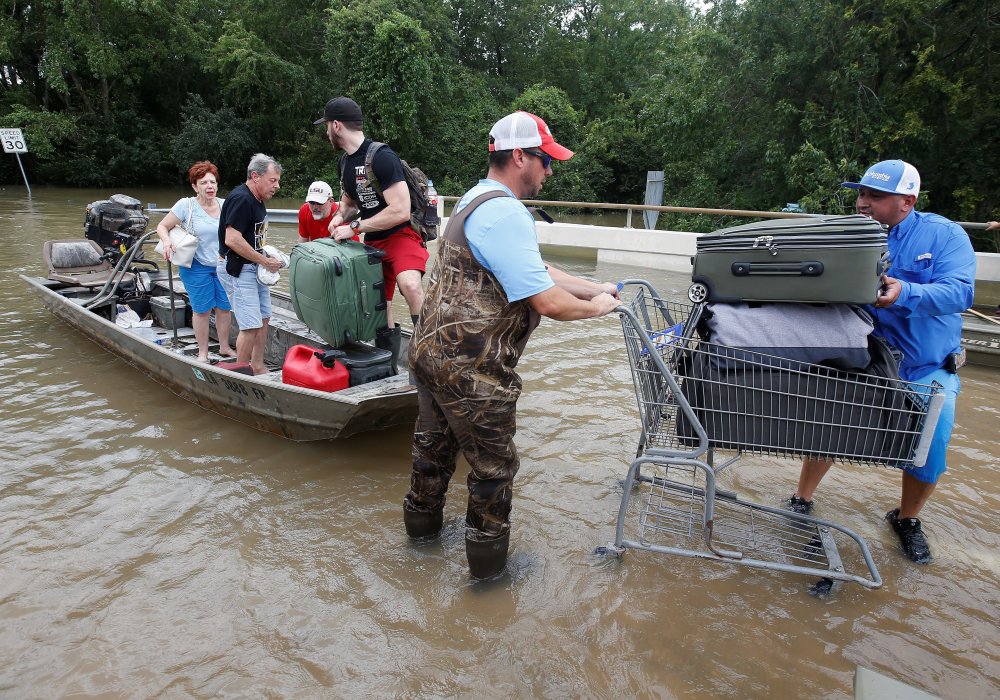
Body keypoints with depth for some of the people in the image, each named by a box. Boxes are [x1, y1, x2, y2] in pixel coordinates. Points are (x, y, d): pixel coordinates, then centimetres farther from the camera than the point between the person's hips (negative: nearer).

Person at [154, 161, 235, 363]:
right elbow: (162, 227, -1)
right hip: (197, 267, -3)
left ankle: (224, 347, 25)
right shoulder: (186, 205, -7)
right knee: (202, 310, 4)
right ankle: (202, 352, 17)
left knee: (224, 308, 8)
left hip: (223, 266, 3)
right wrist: (166, 241, -21)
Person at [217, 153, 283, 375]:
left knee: (264, 319, 14)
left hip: (254, 267, 10)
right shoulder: (241, 198, -19)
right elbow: (232, 240, -26)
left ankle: (257, 368, 26)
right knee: (251, 326, -9)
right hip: (238, 269, -10)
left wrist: (269, 256, 6)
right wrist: (265, 261, -19)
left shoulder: (257, 201, 12)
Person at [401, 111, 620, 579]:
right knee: (494, 465, 9)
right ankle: (488, 558, 27)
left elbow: (536, 271, 15)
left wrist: (596, 288, 11)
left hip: (431, 349, 10)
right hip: (470, 370, -10)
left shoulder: (477, 199, 13)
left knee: (436, 444, 26)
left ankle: (422, 519, 48)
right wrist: (597, 307, -5)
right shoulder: (505, 214, -21)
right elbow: (549, 302, -24)